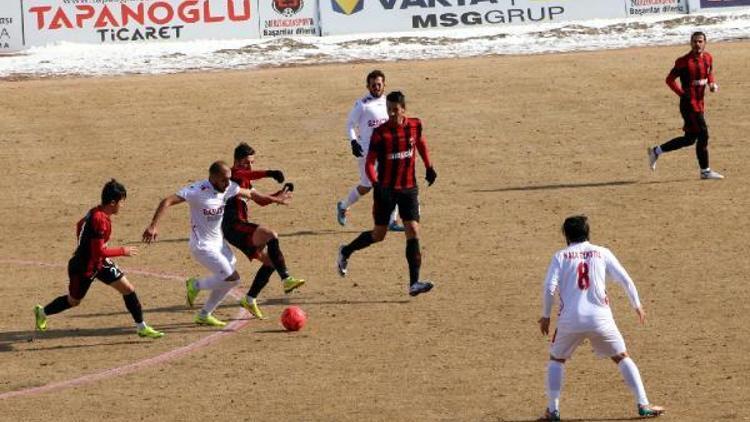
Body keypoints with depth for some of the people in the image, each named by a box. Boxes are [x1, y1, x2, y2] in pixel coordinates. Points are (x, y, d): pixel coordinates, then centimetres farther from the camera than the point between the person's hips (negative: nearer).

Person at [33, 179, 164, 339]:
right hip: (83, 268, -9)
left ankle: (141, 327, 7)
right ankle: (42, 312, 40)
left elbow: (80, 225, 18)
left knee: (128, 289, -1)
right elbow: (99, 251, -31)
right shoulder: (100, 220, -31)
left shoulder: (95, 212, -1)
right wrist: (122, 251, -20)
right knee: (73, 301, 14)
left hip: (99, 264, 9)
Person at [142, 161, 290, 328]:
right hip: (203, 246, -8)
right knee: (232, 278, -12)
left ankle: (204, 315, 27)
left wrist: (274, 200, 27)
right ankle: (195, 285, 7)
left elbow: (249, 193, 17)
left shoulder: (228, 188, -2)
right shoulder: (198, 191, -24)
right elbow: (167, 202, -28)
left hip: (219, 243, 8)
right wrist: (153, 226, -38)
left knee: (225, 281, 12)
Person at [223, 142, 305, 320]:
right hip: (233, 225, -10)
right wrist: (269, 173, -43)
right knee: (270, 235, -28)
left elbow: (260, 200, 33)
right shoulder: (232, 174, -5)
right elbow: (245, 174, -28)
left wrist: (281, 194, 17)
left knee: (270, 261, 9)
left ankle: (250, 299, 18)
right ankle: (286, 280, -37)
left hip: (241, 228, 10)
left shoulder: (245, 181, 24)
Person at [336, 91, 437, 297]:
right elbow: (369, 163, -14)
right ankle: (346, 252, 32)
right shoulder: (380, 133, -14)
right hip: (386, 189, -3)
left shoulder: (415, 125, -2)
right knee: (379, 234, 5)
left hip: (409, 188, 3)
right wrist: (376, 183, -30)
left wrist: (429, 168, 23)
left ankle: (414, 283, -11)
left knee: (413, 231, -9)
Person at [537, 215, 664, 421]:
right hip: (600, 318, 1)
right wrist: (637, 305, 17)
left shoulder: (561, 256, 6)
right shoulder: (602, 253, 9)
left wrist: (545, 315, 8)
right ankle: (643, 405, 6)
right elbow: (625, 280, 5)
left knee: (556, 359, 20)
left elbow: (549, 288, -4)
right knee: (622, 358, 14)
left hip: (570, 319, 0)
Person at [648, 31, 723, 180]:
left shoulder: (708, 58, 6)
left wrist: (712, 84, 2)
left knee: (690, 138, 12)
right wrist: (682, 93, -18)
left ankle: (656, 151, 24)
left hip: (699, 103, 8)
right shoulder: (684, 61, -15)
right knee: (703, 135, -7)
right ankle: (705, 171, 5)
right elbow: (670, 79, -10)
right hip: (689, 104, -8)